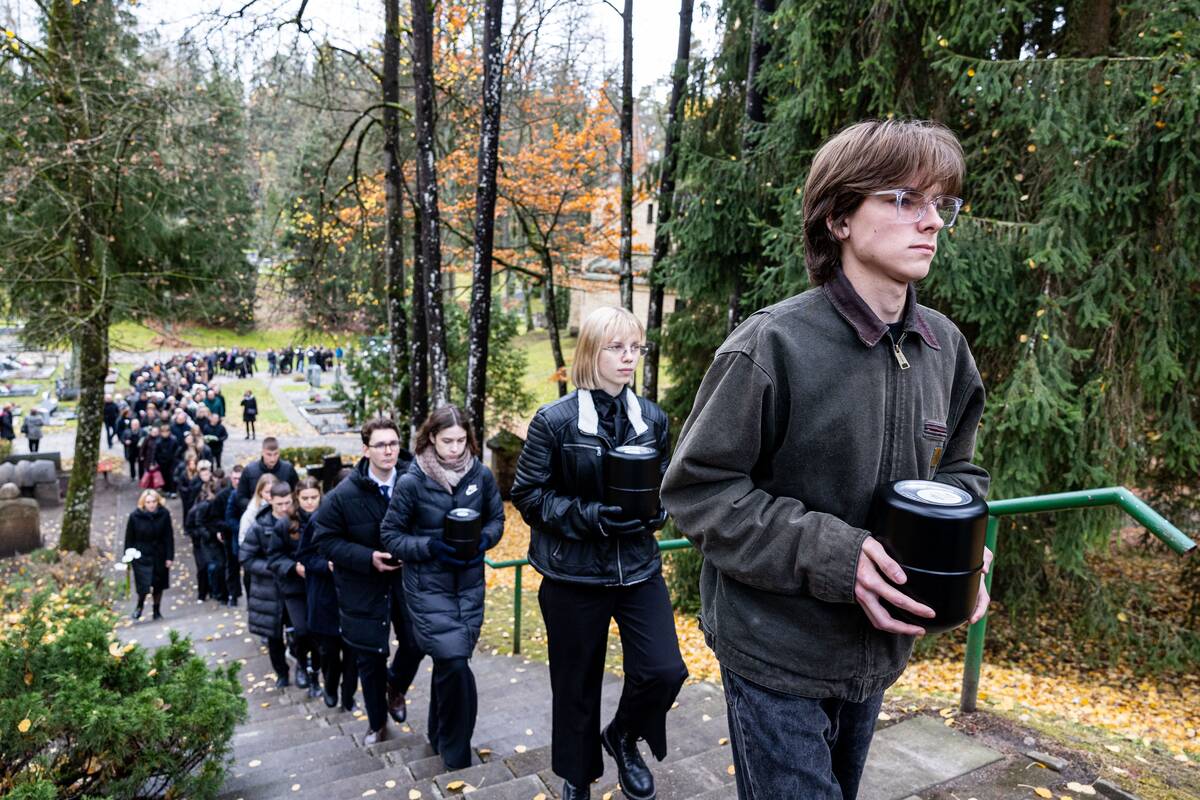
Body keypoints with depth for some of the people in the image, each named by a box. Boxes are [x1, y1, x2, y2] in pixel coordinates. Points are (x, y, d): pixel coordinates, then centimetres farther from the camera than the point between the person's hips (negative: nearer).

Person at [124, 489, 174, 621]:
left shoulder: (164, 515, -8)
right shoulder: (135, 517, -9)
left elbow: (169, 537, -4)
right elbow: (129, 539, -1)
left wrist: (170, 557, -6)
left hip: (159, 556, 2)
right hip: (141, 556, -1)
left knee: (158, 585, 13)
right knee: (144, 586, -5)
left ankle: (157, 610, 32)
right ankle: (140, 605, 27)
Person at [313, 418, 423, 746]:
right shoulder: (345, 494, -16)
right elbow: (324, 539, -10)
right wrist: (367, 558, -20)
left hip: (407, 579, 1)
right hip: (364, 588, -1)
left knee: (415, 643, 6)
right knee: (370, 658, 10)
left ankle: (396, 687, 42)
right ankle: (377, 724, 34)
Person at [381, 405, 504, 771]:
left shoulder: (481, 475, -7)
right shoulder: (411, 482, -14)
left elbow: (496, 519, 7)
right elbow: (390, 535, -7)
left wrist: (484, 540, -14)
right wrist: (431, 547, -21)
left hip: (469, 584, 4)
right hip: (428, 587, -3)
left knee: (450, 662, 14)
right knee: (454, 664, -11)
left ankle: (439, 735, 40)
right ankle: (457, 757, 10)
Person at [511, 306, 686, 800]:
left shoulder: (653, 418, 3)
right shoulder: (555, 420, -10)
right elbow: (528, 493, -8)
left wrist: (656, 510, -8)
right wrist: (586, 516, -21)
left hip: (638, 568, 3)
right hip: (574, 573, -3)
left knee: (664, 671, -8)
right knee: (577, 685, 10)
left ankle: (623, 738, 25)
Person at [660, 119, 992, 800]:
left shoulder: (943, 344, -1)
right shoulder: (773, 346, -21)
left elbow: (956, 470, 12)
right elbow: (696, 488, -18)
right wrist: (832, 555, -26)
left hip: (877, 649, 7)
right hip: (777, 652, -6)